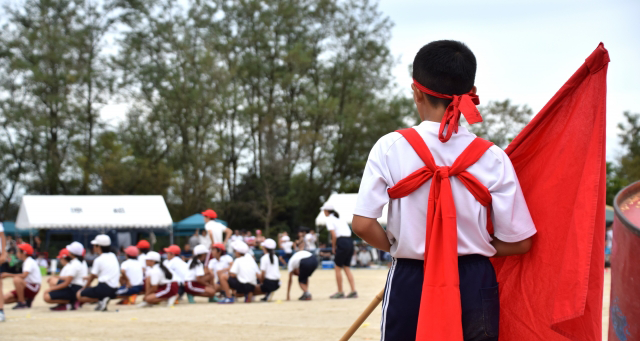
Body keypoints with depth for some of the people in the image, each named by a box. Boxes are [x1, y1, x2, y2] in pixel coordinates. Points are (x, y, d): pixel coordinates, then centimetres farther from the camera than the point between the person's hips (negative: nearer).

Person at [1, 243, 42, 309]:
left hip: (34, 288, -9)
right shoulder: (26, 262, 16)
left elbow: (24, 276, -31)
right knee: (5, 299, -1)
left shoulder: (29, 262, -16)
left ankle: (22, 303, -24)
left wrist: (9, 275, -26)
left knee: (17, 279, -37)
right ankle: (28, 299, 8)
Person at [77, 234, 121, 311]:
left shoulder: (98, 260, -7)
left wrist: (84, 288, 17)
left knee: (79, 295, 1)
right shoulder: (113, 256, 14)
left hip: (104, 287, -8)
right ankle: (103, 301, 2)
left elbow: (92, 277, 2)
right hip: (114, 291, 8)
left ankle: (101, 300, -15)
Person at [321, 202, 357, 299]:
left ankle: (340, 292, 7)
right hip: (350, 241, 7)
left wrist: (333, 247, 1)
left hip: (342, 242, -7)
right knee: (347, 267, 11)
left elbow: (334, 235, -11)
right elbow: (349, 231, 16)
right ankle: (353, 291, 3)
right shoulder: (340, 218, 21)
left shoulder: (329, 219, -1)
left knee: (338, 267, 4)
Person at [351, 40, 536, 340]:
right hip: (474, 285, 1)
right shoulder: (492, 158, -4)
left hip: (409, 283, -1)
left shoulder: (390, 148, -6)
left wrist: (397, 247, 9)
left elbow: (362, 224, -11)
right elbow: (518, 241, -3)